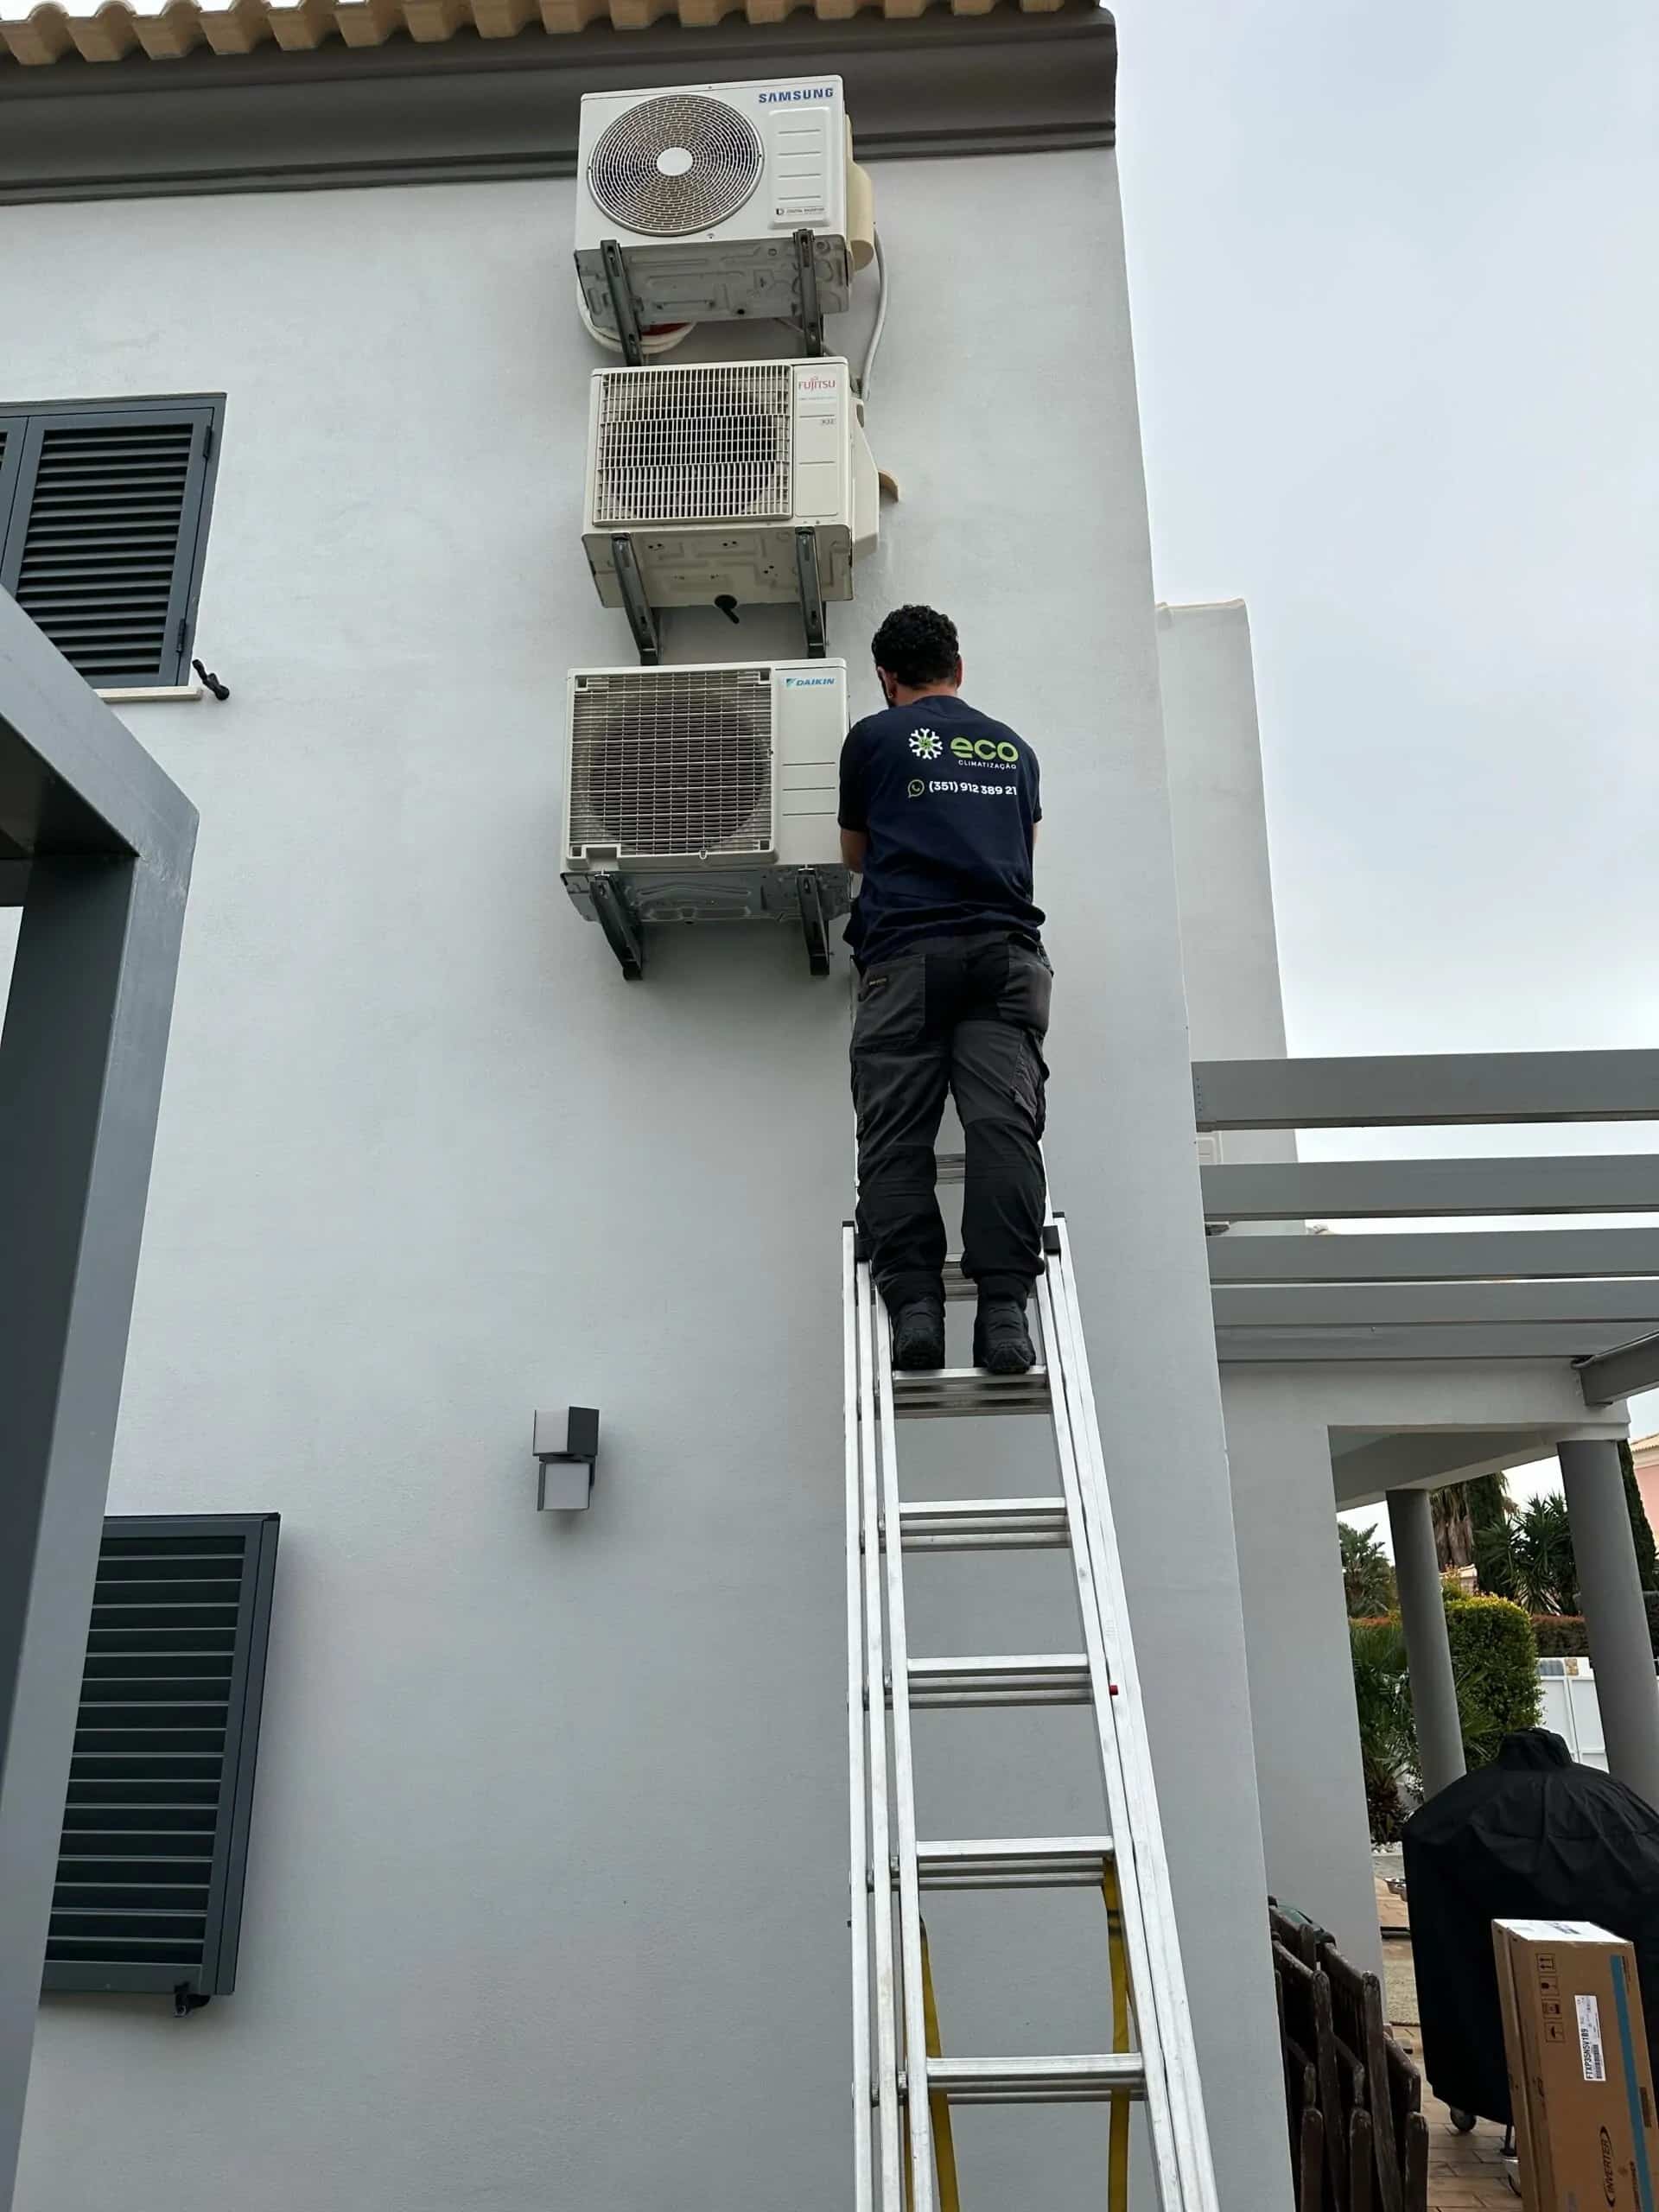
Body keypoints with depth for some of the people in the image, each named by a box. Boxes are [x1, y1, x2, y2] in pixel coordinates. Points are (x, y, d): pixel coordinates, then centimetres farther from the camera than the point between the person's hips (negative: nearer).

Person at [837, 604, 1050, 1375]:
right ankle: (1004, 1308, -23)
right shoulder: (1013, 748, 25)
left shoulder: (874, 738, 16)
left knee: (895, 1138, -6)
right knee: (1003, 1125, -11)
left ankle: (913, 1304, -19)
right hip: (1005, 949, 2)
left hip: (906, 951, -2)